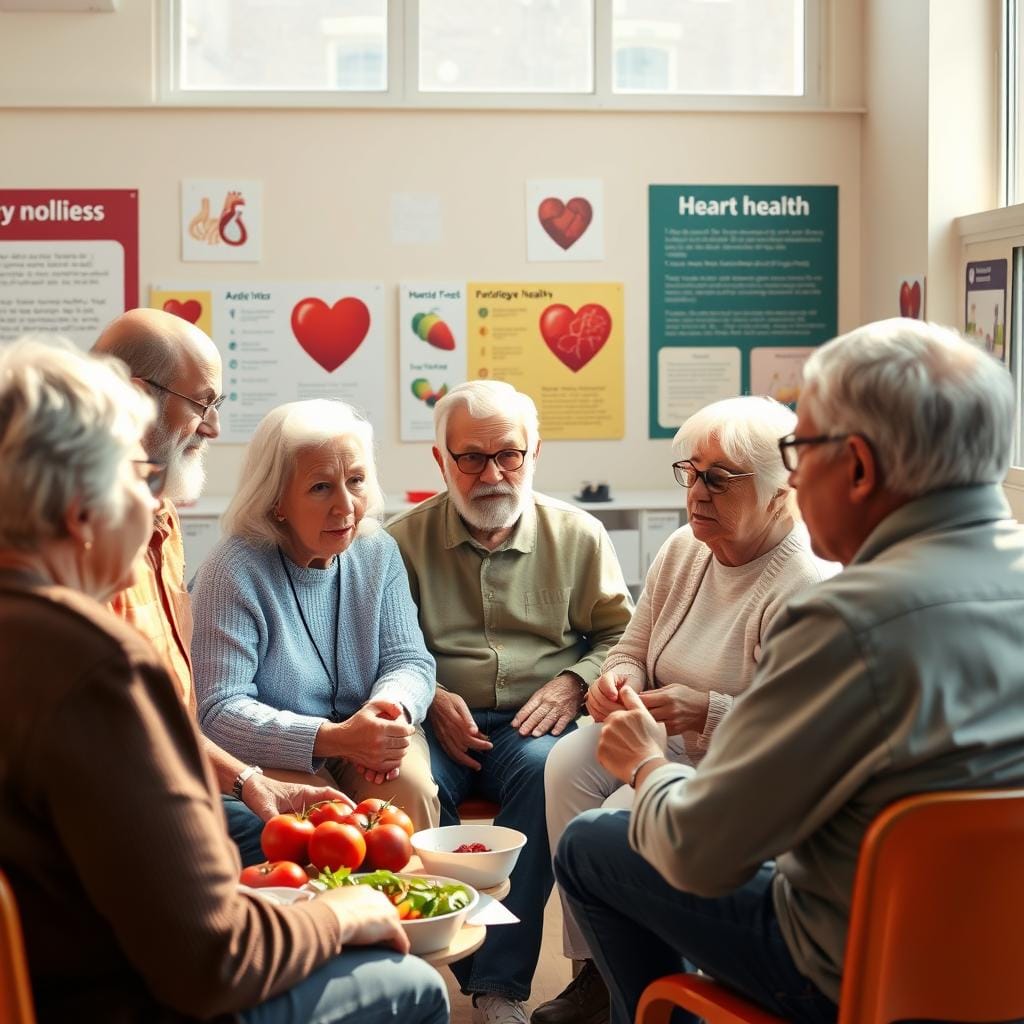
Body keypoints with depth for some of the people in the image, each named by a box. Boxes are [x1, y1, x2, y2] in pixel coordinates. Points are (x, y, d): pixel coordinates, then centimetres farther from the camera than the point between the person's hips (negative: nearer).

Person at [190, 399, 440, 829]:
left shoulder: (378, 552, 3)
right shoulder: (233, 572, -14)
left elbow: (409, 660, 4)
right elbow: (218, 711, -19)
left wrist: (393, 709, -21)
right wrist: (334, 738, -31)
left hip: (367, 745, 4)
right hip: (271, 759, -4)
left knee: (411, 787, -25)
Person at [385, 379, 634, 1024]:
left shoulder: (577, 535, 11)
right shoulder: (405, 540, 8)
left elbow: (621, 635, 14)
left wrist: (574, 682, -5)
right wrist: (432, 699, -10)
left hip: (536, 723, 0)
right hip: (441, 723, 0)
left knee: (545, 770, -35)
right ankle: (484, 969, -21)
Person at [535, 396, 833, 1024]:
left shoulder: (808, 588, -22)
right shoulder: (683, 552, 5)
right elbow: (633, 649, 17)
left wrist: (706, 711, -32)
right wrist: (619, 677, -7)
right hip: (667, 739, 8)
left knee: (628, 814, -26)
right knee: (569, 762, -15)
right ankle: (596, 971, -8)